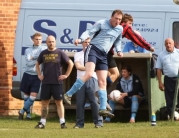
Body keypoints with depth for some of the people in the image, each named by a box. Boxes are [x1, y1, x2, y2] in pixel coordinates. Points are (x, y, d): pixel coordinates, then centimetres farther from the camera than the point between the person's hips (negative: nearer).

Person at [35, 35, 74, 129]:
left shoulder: (60, 53, -1)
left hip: (57, 82, -3)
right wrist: (39, 75, 12)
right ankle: (42, 123, 11)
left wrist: (66, 75, -2)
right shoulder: (43, 53, 9)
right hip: (45, 82, 3)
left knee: (59, 102, -1)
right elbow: (37, 64, 24)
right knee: (44, 103, 6)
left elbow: (70, 63, 3)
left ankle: (62, 122, -1)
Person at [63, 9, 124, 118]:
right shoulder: (101, 23, -4)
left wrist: (119, 50, 13)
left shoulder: (120, 29, 14)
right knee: (89, 74, -26)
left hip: (103, 55, 6)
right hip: (93, 49, -6)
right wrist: (81, 39, -26)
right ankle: (68, 95, -20)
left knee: (103, 82, 0)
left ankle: (103, 109, -3)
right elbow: (89, 32, -8)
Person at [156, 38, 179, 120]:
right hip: (168, 79, 1)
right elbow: (159, 69, 6)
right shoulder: (161, 55, 7)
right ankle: (171, 116, 9)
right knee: (169, 100, 2)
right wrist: (160, 82, 1)